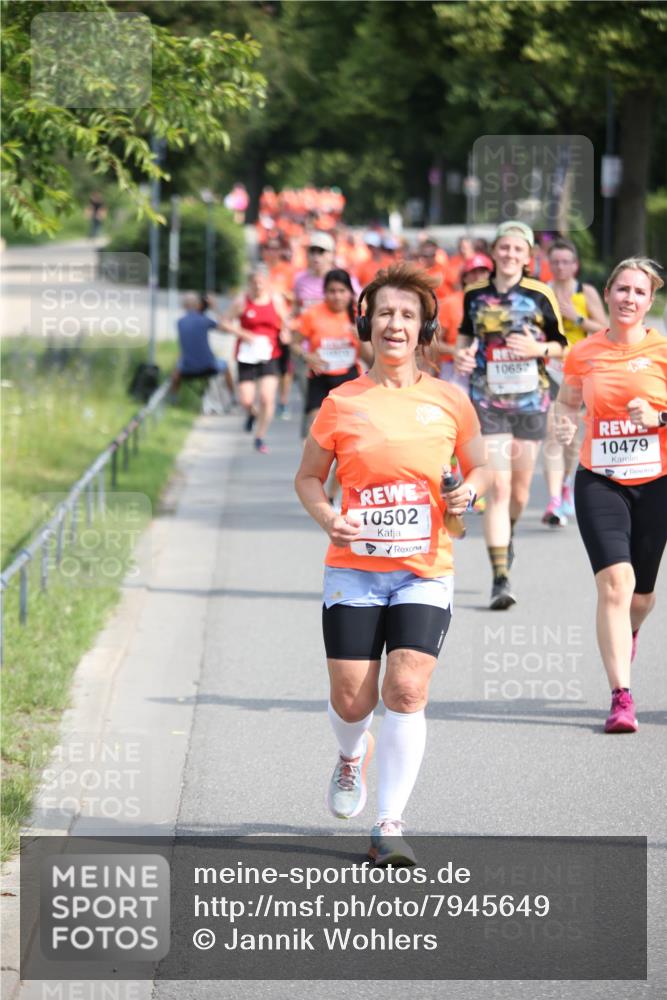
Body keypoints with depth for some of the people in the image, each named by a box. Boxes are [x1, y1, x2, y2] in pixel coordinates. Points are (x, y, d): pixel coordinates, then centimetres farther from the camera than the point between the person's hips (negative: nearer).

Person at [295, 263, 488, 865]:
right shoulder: (342, 403, 1)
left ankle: (390, 826, -5)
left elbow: (479, 468, 16)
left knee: (407, 692, -14)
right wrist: (326, 517, -9)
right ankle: (353, 756, 37)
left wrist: (469, 490, -6)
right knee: (351, 699, -1)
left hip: (424, 573, 0)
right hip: (354, 569, 0)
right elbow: (308, 477, 11)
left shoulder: (449, 401, 3)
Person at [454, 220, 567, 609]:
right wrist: (461, 355, 0)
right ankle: (501, 579, -12)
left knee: (520, 490, 10)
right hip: (487, 401, 0)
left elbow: (561, 344, 4)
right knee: (497, 487, -12)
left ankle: (508, 531, 47)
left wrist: (539, 349, -16)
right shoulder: (475, 295, 4)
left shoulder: (540, 295, -2)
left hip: (530, 400, 0)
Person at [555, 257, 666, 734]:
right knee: (615, 581, -18)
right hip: (599, 481, 0)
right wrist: (565, 422, -2)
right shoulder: (583, 354, 2)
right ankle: (622, 698, -18)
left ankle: (626, 634, 50)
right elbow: (568, 400, 18)